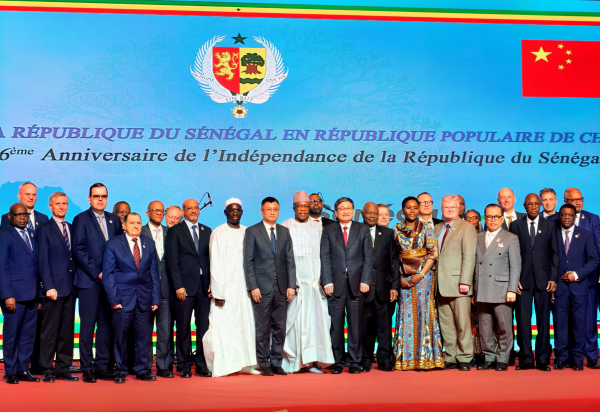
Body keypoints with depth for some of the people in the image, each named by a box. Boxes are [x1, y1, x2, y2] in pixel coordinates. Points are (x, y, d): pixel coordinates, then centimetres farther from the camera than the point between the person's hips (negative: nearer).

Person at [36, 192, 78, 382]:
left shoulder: (72, 228, 16)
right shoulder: (44, 230, 0)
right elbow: (43, 261, -5)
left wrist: (76, 282, 5)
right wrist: (49, 286, -13)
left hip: (70, 288, 5)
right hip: (54, 287, -5)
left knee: (67, 330, 7)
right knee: (49, 331, -1)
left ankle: (63, 368, 14)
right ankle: (46, 370, 6)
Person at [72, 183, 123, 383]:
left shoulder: (114, 220, 14)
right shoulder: (81, 219, 0)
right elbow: (79, 250, -7)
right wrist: (97, 273, -11)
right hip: (89, 281, -4)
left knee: (106, 325, 5)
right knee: (87, 326, -2)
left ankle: (103, 366, 12)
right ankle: (87, 368, 5)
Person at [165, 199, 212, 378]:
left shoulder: (207, 231, 15)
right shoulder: (174, 231, 3)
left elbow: (212, 259, 14)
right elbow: (172, 261, -3)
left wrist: (212, 282, 2)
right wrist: (178, 286, -10)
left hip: (204, 286, 3)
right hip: (184, 286, -3)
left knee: (204, 326, 1)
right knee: (183, 328, 1)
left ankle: (201, 365, 9)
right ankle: (184, 366, 10)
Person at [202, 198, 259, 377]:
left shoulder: (247, 232, 12)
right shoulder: (218, 233, -1)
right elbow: (215, 263, -6)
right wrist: (218, 292, -12)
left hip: (244, 287, 4)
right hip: (226, 287, -4)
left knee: (246, 323, 4)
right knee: (223, 325, -4)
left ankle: (246, 363, 11)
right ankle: (221, 366, 1)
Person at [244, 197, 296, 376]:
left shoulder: (284, 232, 12)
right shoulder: (252, 232, 1)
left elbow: (290, 260, 10)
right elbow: (248, 262, -2)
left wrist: (291, 285, 2)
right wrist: (253, 287, -9)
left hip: (281, 287, 4)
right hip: (262, 287, -3)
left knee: (280, 327, 6)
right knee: (263, 328, 0)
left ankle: (276, 363, 15)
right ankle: (264, 364, 10)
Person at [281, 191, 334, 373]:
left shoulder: (318, 227, 12)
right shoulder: (285, 227, 3)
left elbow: (323, 255, 11)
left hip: (314, 281, 3)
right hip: (294, 281, -2)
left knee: (316, 319, -2)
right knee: (295, 319, -4)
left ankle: (311, 360, 2)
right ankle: (291, 362, 2)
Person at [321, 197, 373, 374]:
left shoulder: (363, 229, 11)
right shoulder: (328, 230, 10)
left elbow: (368, 257, 6)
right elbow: (325, 258, 4)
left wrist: (365, 280, -4)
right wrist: (327, 282, -5)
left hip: (356, 283, 0)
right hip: (335, 284, 0)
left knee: (356, 325, 2)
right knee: (336, 325, 2)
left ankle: (354, 361, 10)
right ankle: (337, 361, 10)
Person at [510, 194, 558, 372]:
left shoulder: (549, 225, 10)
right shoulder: (516, 225, 8)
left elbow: (554, 253, 8)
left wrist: (553, 278, -1)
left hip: (543, 280, 1)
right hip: (523, 280, 0)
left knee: (543, 320, 2)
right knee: (523, 320, -2)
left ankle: (543, 360, 8)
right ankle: (526, 359, 6)